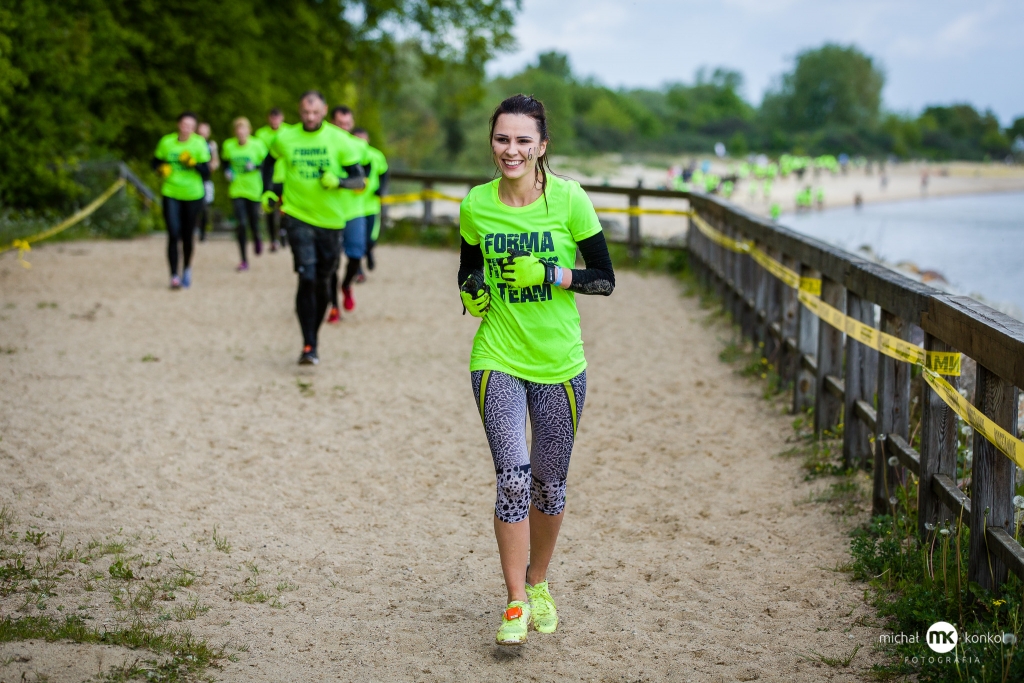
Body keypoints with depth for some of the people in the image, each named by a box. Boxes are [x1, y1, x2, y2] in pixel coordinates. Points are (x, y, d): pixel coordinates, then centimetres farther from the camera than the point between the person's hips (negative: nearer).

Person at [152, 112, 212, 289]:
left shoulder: (199, 144, -6)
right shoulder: (166, 142, -2)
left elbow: (206, 173, -7)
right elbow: (156, 161, 14)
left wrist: (194, 164, -24)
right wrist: (161, 169, -7)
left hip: (193, 195, 0)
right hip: (171, 194, 0)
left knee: (187, 236, 9)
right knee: (173, 235, -10)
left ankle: (187, 268, 35)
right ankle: (174, 276, -6)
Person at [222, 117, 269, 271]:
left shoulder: (257, 144, -8)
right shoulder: (229, 145, -1)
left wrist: (255, 166, -19)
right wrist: (227, 172, -4)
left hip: (254, 189, -1)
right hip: (236, 190, 1)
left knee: (253, 223, 7)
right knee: (241, 224, -7)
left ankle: (257, 239, 46)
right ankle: (244, 259, 3)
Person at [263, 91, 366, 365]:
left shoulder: (340, 140, -4)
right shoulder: (285, 138, 0)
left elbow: (359, 180, -4)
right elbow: (270, 161, 22)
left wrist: (338, 181, -23)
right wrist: (269, 191, 11)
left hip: (331, 221, 1)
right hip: (298, 217, -1)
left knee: (323, 283, 11)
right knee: (307, 278, -15)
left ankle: (313, 335, 30)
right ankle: (309, 346, -12)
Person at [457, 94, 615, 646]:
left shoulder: (569, 199, -8)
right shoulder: (476, 205, -1)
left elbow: (606, 280, -4)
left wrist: (549, 274, -18)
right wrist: (472, 290, -6)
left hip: (559, 364, 0)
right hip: (497, 359, 0)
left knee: (549, 482, 11)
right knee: (513, 477, -13)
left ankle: (538, 584, 35)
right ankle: (515, 603, 0)